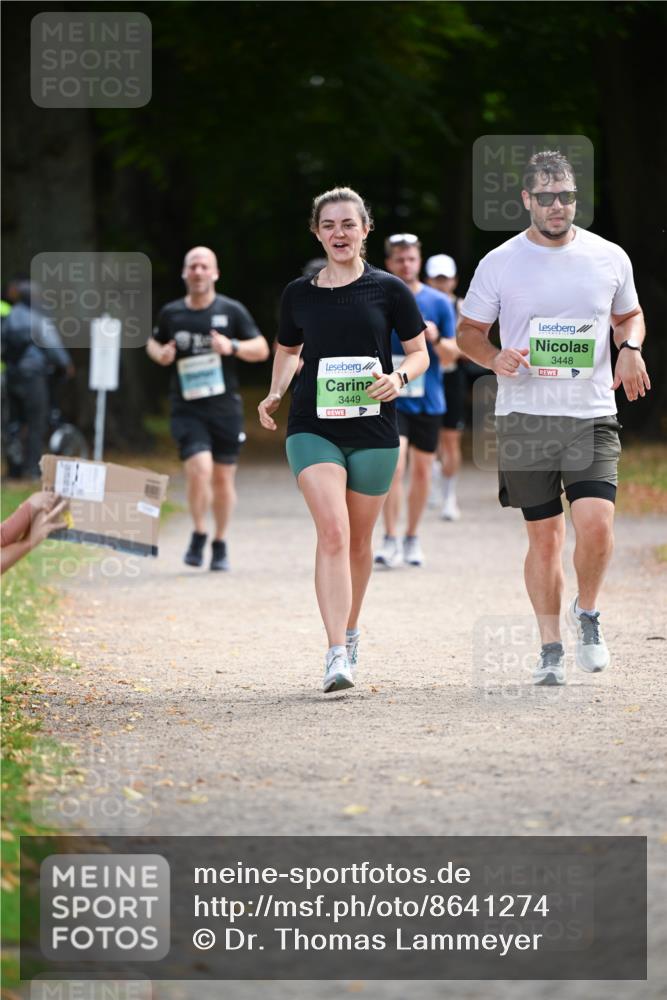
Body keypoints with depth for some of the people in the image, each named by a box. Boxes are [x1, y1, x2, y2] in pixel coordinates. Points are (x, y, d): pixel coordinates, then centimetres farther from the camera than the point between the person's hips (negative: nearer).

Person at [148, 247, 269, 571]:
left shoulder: (232, 311, 0)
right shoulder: (171, 313, 4)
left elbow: (262, 349, 3)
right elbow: (153, 342, 22)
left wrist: (233, 347, -16)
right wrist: (161, 354, -2)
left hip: (225, 408, 1)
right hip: (187, 409, -1)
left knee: (223, 477, 7)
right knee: (199, 469, -18)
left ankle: (220, 544, 25)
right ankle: (198, 535, 4)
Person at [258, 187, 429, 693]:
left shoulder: (388, 289, 0)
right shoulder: (299, 293, 6)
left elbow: (420, 352, 6)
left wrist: (399, 378, -15)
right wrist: (275, 394, 4)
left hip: (373, 432, 0)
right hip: (313, 428, 0)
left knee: (358, 541, 11)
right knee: (333, 532, -17)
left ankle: (350, 631, 37)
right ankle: (337, 656, -23)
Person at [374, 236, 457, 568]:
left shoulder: (439, 302, 3)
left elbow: (451, 353, 3)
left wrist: (436, 340, -17)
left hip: (428, 400, 2)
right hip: (391, 399, -2)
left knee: (422, 470, 9)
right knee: (394, 464, -18)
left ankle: (413, 538, 25)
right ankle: (390, 541, -15)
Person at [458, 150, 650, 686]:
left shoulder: (610, 258, 6)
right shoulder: (500, 263, 1)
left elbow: (629, 315, 22)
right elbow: (469, 331, 10)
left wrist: (631, 348, 0)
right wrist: (496, 358, -12)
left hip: (592, 415, 0)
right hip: (525, 416, 0)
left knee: (596, 525, -16)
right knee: (544, 537, 2)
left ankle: (587, 614, 11)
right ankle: (551, 648, 15)